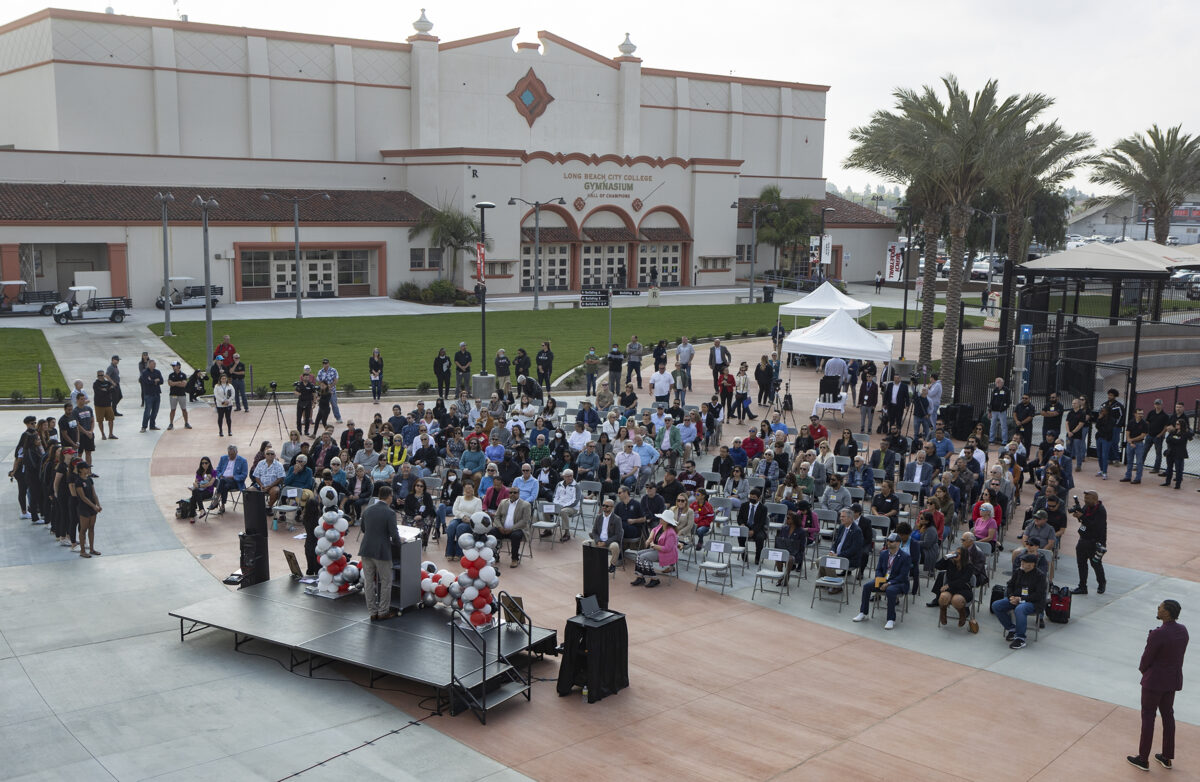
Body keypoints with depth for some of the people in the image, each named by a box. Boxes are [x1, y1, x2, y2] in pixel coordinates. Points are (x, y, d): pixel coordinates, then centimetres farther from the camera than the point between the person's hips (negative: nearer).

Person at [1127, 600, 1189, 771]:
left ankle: (1143, 759, 16)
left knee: (1148, 717, 6)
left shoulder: (1158, 634, -28)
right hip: (1174, 679, 7)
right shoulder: (1182, 630, -4)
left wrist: (1143, 670, 4)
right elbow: (1179, 655, 4)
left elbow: (1147, 657, -17)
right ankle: (1167, 758, 31)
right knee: (1168, 715, 20)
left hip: (1155, 680, -7)